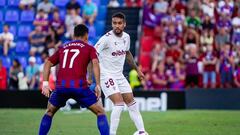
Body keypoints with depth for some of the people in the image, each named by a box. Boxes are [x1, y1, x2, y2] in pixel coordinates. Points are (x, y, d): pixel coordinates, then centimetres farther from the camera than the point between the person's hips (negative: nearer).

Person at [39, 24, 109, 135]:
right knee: (100, 112, 10)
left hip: (61, 86, 3)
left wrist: (45, 84, 12)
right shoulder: (89, 48, 14)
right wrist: (98, 86, -5)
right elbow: (95, 63, -3)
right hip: (79, 86, -3)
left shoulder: (62, 48, 25)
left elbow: (48, 63, 18)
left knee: (49, 112, 28)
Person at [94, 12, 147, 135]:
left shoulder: (126, 37, 2)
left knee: (131, 102, 10)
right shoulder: (106, 38, -20)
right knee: (119, 103, -19)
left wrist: (137, 70, 26)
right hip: (106, 74, -7)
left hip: (119, 75, 7)